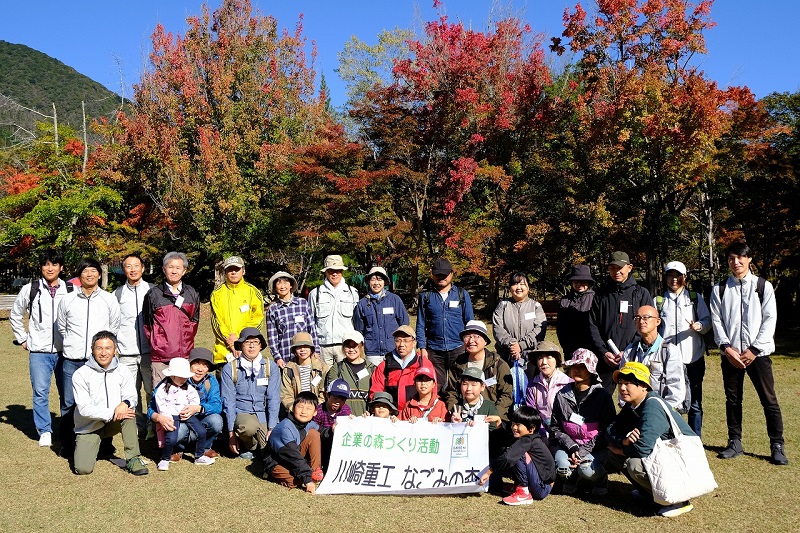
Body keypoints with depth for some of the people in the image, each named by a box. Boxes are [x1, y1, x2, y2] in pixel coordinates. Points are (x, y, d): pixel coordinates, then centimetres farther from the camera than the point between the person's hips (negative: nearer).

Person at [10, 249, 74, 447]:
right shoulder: (30, 289, 3)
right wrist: (22, 339, 12)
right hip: (39, 351, 0)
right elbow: (15, 315, 17)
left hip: (66, 351, 0)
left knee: (68, 393, 5)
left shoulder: (72, 290, 0)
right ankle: (44, 431, 14)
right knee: (40, 392, 0)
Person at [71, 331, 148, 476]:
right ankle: (93, 446, 19)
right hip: (89, 427, -2)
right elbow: (84, 409, -17)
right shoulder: (81, 374, -11)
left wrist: (125, 403, -33)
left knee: (128, 410, -30)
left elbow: (132, 397, -8)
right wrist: (112, 413, -27)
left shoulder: (122, 372, -1)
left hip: (113, 423, 2)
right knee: (83, 469, -17)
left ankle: (133, 458, -21)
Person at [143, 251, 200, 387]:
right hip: (160, 357, -3)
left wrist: (187, 341, 9)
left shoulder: (192, 294, 12)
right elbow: (147, 324, 8)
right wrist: (157, 343, 5)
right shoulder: (153, 294, 3)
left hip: (186, 355, 3)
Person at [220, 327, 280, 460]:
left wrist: (271, 429, -10)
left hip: (264, 415, 2)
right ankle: (244, 445, 0)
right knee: (249, 426, -37)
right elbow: (228, 401, -2)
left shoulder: (271, 367, 2)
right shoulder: (230, 369, -2)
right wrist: (231, 433, -8)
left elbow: (273, 399, -1)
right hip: (241, 414, -2)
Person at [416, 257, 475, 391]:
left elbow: (470, 323, 9)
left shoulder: (462, 294, 7)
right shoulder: (425, 296, 7)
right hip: (434, 351, 0)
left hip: (458, 348, 0)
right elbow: (421, 324, 7)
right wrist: (422, 348, 0)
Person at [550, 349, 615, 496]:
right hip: (568, 444, 2)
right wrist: (571, 447, -15)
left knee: (587, 469, -29)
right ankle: (571, 479, 11)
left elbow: (607, 430, -10)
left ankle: (600, 478, 9)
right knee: (562, 466, -27)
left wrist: (583, 452, -18)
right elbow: (555, 427, 2)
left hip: (595, 447, -2)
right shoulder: (562, 395, 0)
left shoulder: (603, 395, -7)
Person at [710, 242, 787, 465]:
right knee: (732, 399, 8)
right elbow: (716, 320, 3)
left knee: (769, 399, -1)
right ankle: (735, 443, 18)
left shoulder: (764, 286, 2)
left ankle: (777, 446, 9)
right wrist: (726, 347, -9)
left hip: (758, 352, -2)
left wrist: (754, 350, -9)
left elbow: (770, 319, -2)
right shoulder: (720, 289, 7)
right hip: (730, 353, 2)